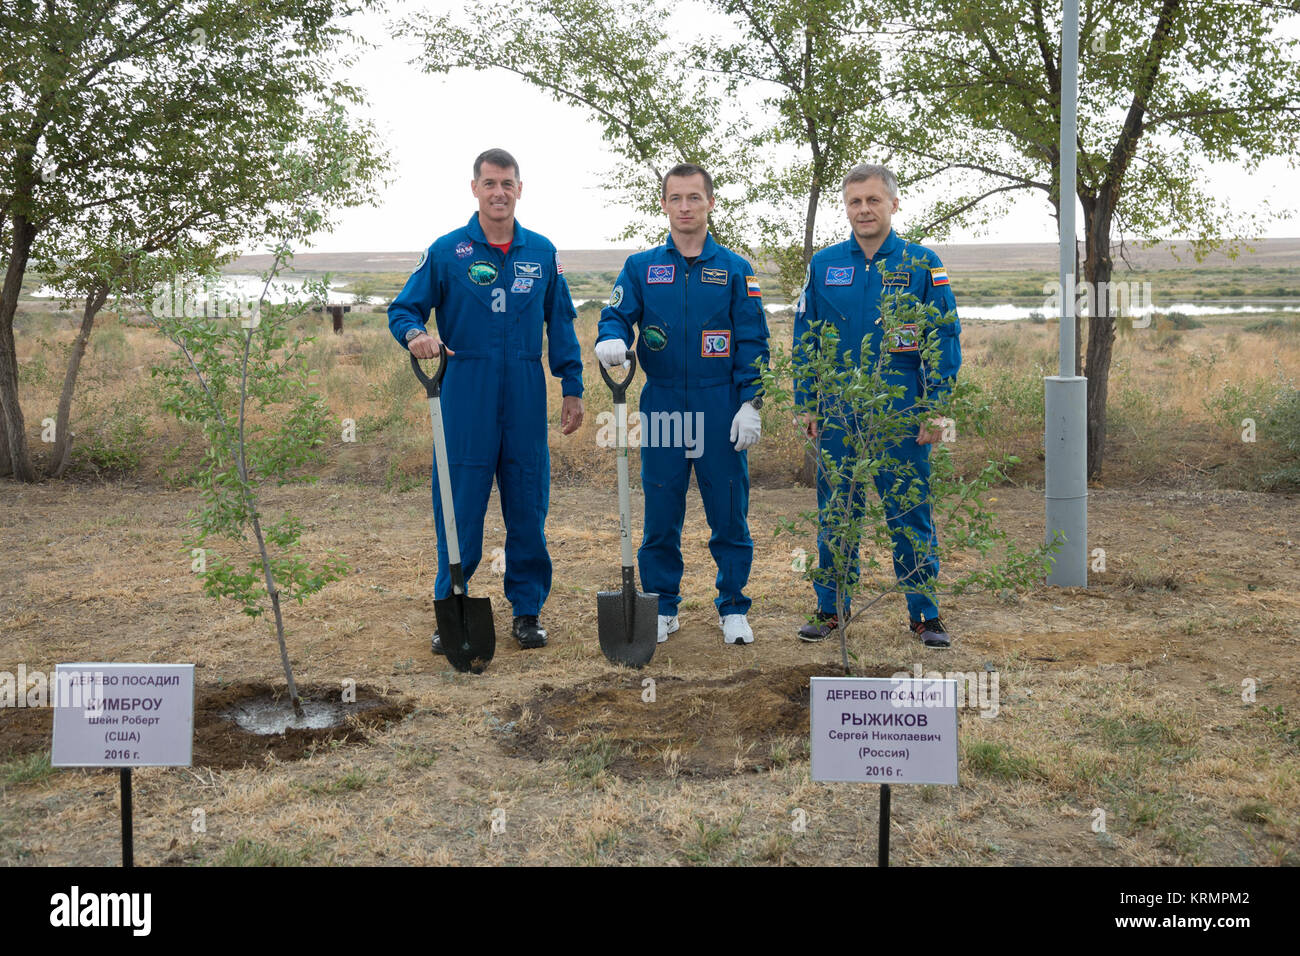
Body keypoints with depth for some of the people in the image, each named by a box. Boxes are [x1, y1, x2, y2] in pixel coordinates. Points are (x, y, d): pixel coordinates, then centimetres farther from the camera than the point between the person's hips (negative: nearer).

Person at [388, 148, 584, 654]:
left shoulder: (542, 252, 10)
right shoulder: (446, 251, 3)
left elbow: (560, 323, 15)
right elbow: (403, 308, 4)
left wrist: (572, 388, 10)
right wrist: (415, 333, -19)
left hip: (525, 398, 2)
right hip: (464, 397, -2)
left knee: (528, 509, 6)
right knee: (459, 510, 0)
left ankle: (527, 611, 18)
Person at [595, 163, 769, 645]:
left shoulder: (735, 269, 5)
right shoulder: (640, 267, 8)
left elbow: (753, 342, 3)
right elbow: (616, 314, 0)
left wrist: (750, 404, -5)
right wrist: (611, 338, -24)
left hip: (721, 411, -1)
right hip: (662, 408, 1)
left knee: (729, 514, 4)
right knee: (660, 517, 6)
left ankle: (733, 609, 18)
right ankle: (662, 608, 20)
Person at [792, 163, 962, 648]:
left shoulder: (922, 265, 1)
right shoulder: (823, 265, 7)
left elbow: (946, 339, 0)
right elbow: (804, 339, 11)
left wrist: (936, 407, -6)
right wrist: (807, 404, 6)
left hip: (903, 415, -2)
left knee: (910, 517, 4)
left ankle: (926, 613, 16)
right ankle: (830, 608, 21)